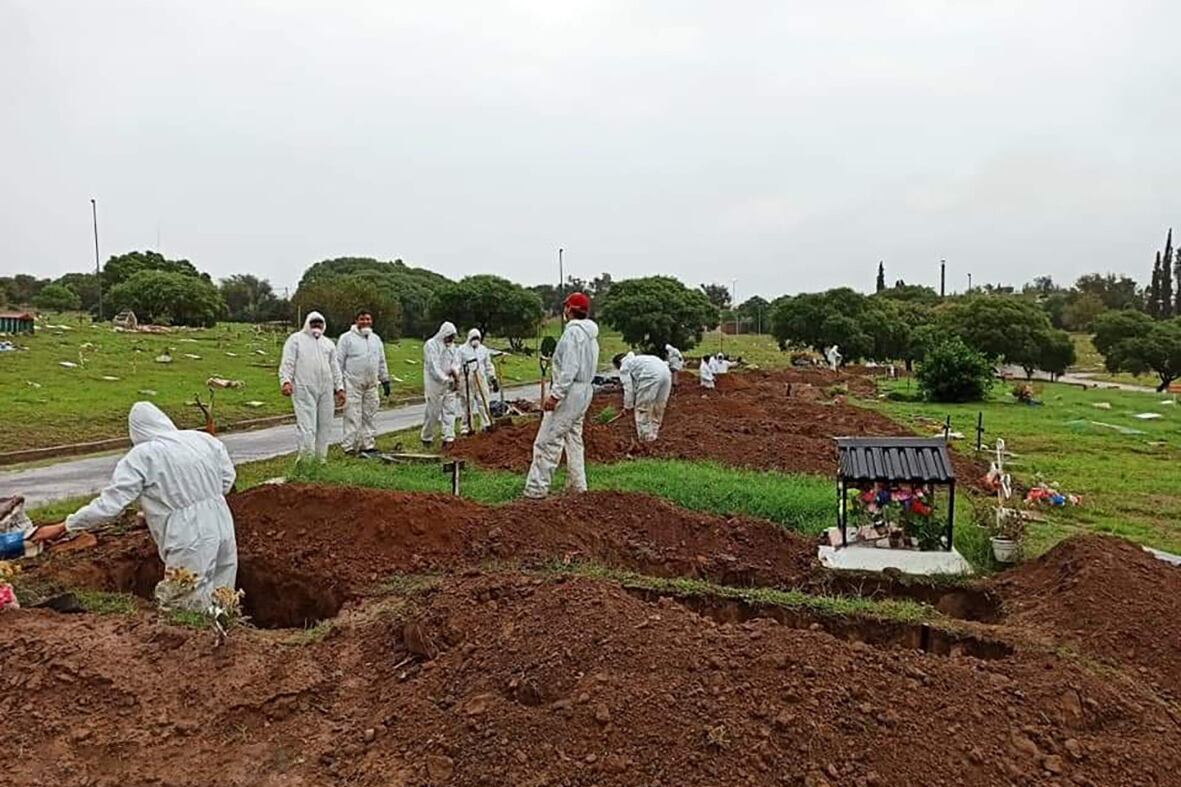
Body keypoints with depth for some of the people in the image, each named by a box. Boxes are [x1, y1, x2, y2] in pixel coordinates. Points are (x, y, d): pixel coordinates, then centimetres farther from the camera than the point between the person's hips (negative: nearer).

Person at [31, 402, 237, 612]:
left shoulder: (141, 457, -7)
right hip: (223, 529, 6)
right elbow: (227, 480, 12)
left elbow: (110, 504, -8)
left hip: (191, 543, -6)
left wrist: (62, 528, 2)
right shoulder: (206, 440, 6)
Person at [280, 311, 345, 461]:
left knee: (325, 426, 6)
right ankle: (306, 460, -8)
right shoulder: (296, 339, 7)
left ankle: (320, 459, 16)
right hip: (304, 390, -5)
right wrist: (286, 381, -16)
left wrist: (339, 388, 15)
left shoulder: (328, 343, 22)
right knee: (307, 426, -11)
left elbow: (335, 368, 22)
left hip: (326, 391, 5)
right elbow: (287, 363, -2)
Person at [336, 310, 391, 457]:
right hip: (353, 384, -5)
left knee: (369, 416, 9)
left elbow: (382, 362, 21)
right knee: (353, 416, -7)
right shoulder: (347, 338, -1)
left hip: (371, 385, 5)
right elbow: (339, 361, -2)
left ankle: (368, 445, 16)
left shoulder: (376, 339, 16)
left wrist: (385, 380, 16)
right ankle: (350, 446, -2)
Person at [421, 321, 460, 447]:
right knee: (433, 412, -1)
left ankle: (449, 438, 5)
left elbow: (454, 362, 13)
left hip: (449, 384, 7)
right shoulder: (431, 345, -11)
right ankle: (427, 438, 13)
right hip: (435, 384, -7)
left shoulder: (451, 346, 12)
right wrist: (446, 379, -23)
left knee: (449, 410, 3)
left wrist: (455, 372, -10)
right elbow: (434, 366, -18)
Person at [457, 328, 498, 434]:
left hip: (481, 380, 3)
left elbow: (488, 366, 17)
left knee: (483, 402, -1)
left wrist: (493, 379, 13)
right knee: (468, 404, -1)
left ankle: (486, 425, 5)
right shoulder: (462, 350, 2)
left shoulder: (484, 350, 13)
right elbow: (457, 365, 1)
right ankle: (467, 427, 7)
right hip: (466, 381, -3)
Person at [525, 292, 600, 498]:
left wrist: (555, 394, -23)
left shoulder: (573, 331, -14)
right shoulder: (591, 334, 15)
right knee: (574, 439, 16)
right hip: (584, 390, 10)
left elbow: (569, 368, -22)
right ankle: (577, 486, 19)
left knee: (547, 441, -9)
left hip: (570, 391, -10)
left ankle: (536, 489, -10)